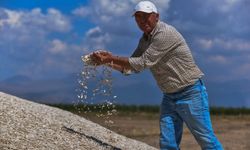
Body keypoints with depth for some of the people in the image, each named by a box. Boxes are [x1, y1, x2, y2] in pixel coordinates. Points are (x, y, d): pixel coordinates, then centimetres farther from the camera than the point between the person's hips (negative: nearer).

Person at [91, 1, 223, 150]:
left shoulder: (166, 33, -20)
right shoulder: (144, 40, 7)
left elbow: (143, 63, -22)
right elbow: (132, 66, 11)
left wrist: (111, 58, -19)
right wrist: (107, 62, -5)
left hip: (191, 94, -8)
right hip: (169, 96, 8)